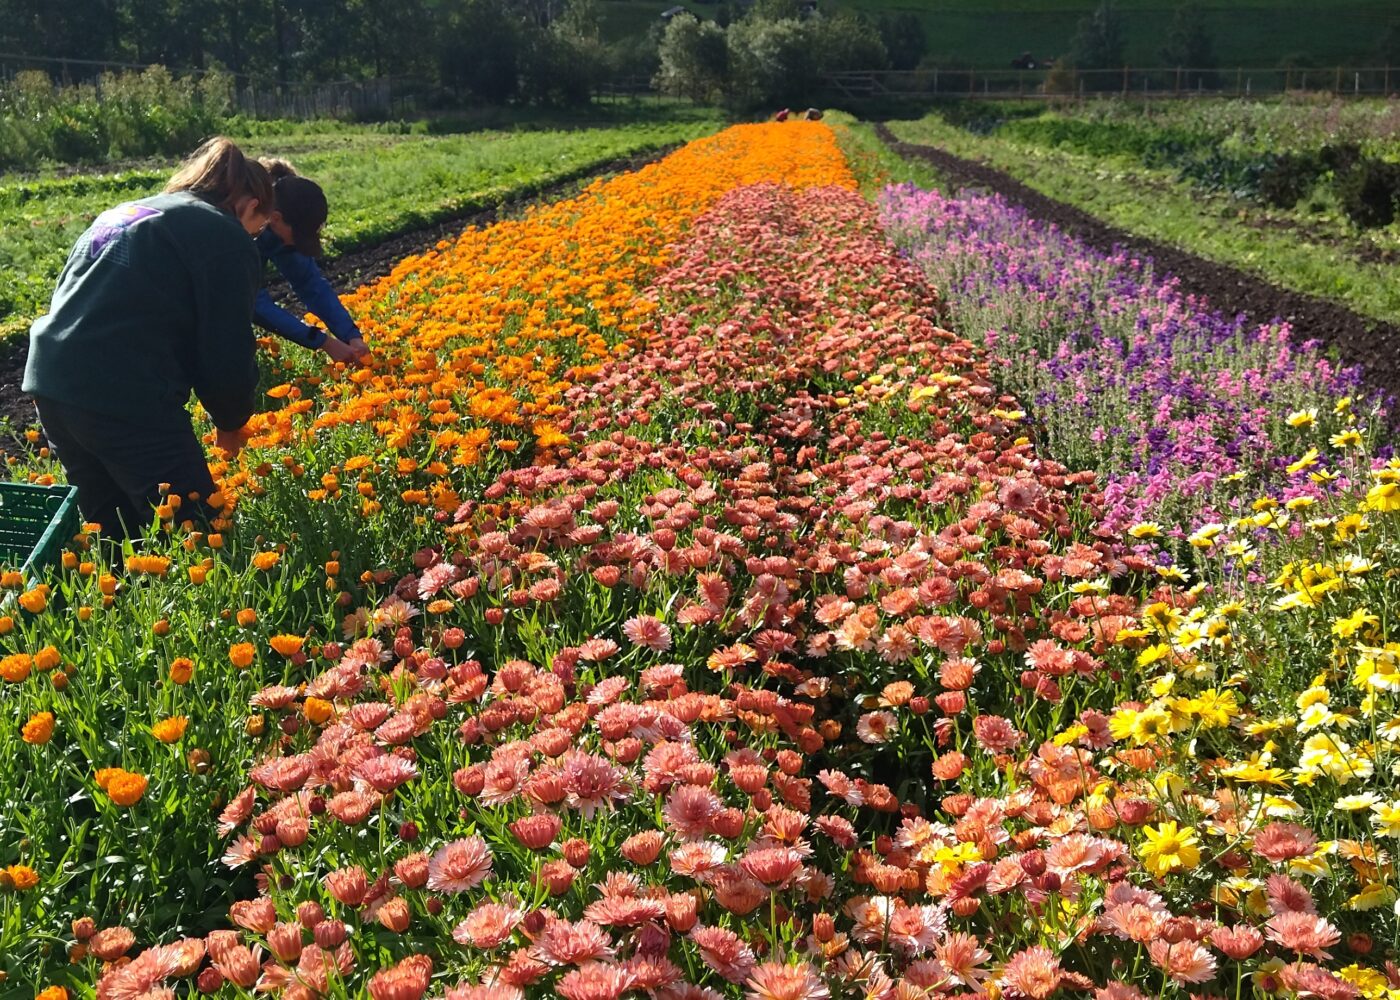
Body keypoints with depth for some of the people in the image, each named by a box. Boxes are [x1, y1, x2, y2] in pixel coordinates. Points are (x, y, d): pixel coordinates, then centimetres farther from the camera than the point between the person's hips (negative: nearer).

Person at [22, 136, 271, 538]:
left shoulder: (120, 213, 27)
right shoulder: (227, 238, 2)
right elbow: (228, 352, -3)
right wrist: (231, 421, 15)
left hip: (49, 381, 8)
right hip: (126, 398, -8)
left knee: (112, 535, 19)